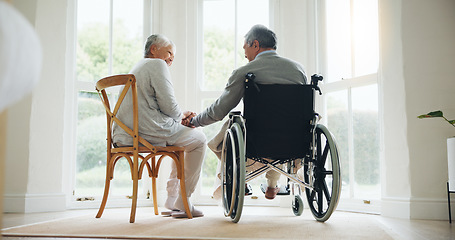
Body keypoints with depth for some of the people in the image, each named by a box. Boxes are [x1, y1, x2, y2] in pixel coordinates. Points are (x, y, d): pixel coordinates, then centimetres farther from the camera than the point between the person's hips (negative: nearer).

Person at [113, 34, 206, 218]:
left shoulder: (137, 68, 27)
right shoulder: (157, 65, -3)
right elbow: (168, 105, -12)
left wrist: (180, 116, 21)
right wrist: (180, 116, 10)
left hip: (125, 134, 10)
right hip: (149, 132, -10)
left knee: (180, 140, 29)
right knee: (199, 140, 9)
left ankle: (172, 201, 24)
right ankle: (181, 203, 7)